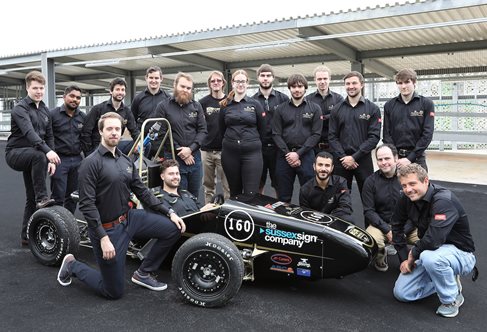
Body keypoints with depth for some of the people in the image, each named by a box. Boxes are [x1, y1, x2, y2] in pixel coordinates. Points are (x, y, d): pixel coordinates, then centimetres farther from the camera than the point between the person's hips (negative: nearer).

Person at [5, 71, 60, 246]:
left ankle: (27, 235, 16)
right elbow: (29, 132, -30)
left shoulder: (45, 111, 11)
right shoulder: (20, 108, -13)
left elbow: (49, 136, 11)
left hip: (32, 157, 7)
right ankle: (42, 198, -31)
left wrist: (51, 160, -2)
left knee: (32, 198, 6)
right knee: (38, 155, -39)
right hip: (16, 153, -7)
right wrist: (47, 151, -45)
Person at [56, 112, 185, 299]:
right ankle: (72, 265, 27)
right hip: (107, 228, -7)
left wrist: (169, 213, 4)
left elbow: (142, 191, 10)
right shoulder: (91, 163, -16)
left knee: (173, 229, -2)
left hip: (129, 218, 7)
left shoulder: (126, 161, 7)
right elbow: (86, 205, -20)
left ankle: (143, 273, 13)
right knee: (114, 292, 3)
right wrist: (103, 237, -25)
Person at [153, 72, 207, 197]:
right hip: (173, 158, -3)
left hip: (194, 156, 3)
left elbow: (203, 130, 3)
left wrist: (190, 149, -11)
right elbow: (161, 133, -8)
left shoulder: (196, 106, 8)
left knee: (194, 196, 13)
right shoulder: (163, 106, -2)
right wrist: (180, 152, -11)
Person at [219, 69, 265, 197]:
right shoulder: (225, 105, 7)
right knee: (234, 192, 14)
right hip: (229, 153, 3)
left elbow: (262, 129, 6)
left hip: (252, 152, -2)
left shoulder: (255, 104, 1)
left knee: (251, 194, -6)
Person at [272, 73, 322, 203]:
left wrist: (298, 153, -11)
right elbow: (276, 134, 3)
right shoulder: (280, 109, 9)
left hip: (306, 155, -1)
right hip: (284, 156, 1)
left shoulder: (314, 108, 6)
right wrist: (288, 154, -9)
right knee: (283, 197, 8)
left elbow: (316, 134, -2)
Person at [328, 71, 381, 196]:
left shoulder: (372, 109, 2)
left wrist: (354, 157, -13)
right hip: (341, 161, 2)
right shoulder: (337, 109, 8)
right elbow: (332, 136, 3)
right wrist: (343, 157, -10)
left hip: (363, 160, -2)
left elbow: (374, 137, -6)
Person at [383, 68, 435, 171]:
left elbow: (427, 134, -5)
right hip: (394, 157, 2)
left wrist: (410, 158, -12)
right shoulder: (389, 105, 6)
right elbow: (386, 134, 4)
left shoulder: (426, 104, 0)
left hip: (416, 157, -1)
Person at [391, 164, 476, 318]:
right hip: (428, 251, 7)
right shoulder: (406, 199, -7)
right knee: (401, 293, -2)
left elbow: (433, 240, -38)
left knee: (429, 257, -40)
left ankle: (452, 299, -11)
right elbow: (397, 227, 7)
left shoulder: (443, 200, -28)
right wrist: (404, 258, 1)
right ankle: (446, 280, 18)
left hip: (460, 253, -7)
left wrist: (412, 255, -20)